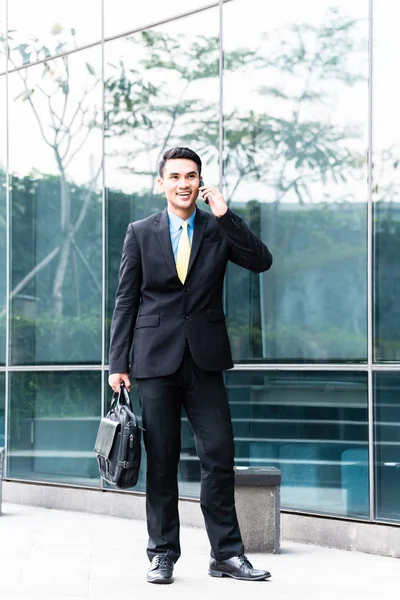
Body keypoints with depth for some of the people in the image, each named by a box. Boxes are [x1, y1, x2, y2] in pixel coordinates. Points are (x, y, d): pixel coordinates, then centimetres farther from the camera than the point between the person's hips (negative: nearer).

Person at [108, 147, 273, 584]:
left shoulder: (219, 229, 8)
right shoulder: (140, 233, 6)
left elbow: (261, 261, -6)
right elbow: (125, 301, 5)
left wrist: (225, 215, -11)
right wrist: (117, 363, 0)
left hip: (205, 360, 1)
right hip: (156, 359, -1)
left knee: (219, 455, -3)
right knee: (161, 461, 3)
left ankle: (226, 555, 5)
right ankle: (162, 554, 12)